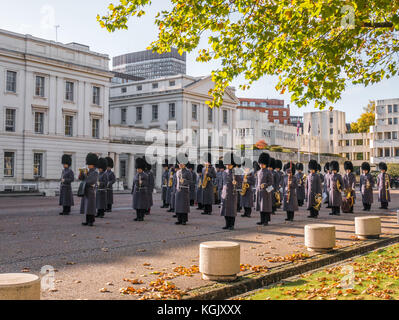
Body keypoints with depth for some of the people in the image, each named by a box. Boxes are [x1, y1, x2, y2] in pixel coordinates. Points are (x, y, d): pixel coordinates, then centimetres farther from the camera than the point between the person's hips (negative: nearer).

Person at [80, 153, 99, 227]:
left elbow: (90, 181, -21)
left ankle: (92, 221, 0)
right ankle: (88, 221, 15)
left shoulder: (95, 172, -11)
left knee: (91, 207, -6)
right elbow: (81, 178, 14)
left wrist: (85, 174, -14)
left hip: (91, 192, -8)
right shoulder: (88, 171, 14)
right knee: (86, 207, 9)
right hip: (86, 192, 8)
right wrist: (81, 173, -4)